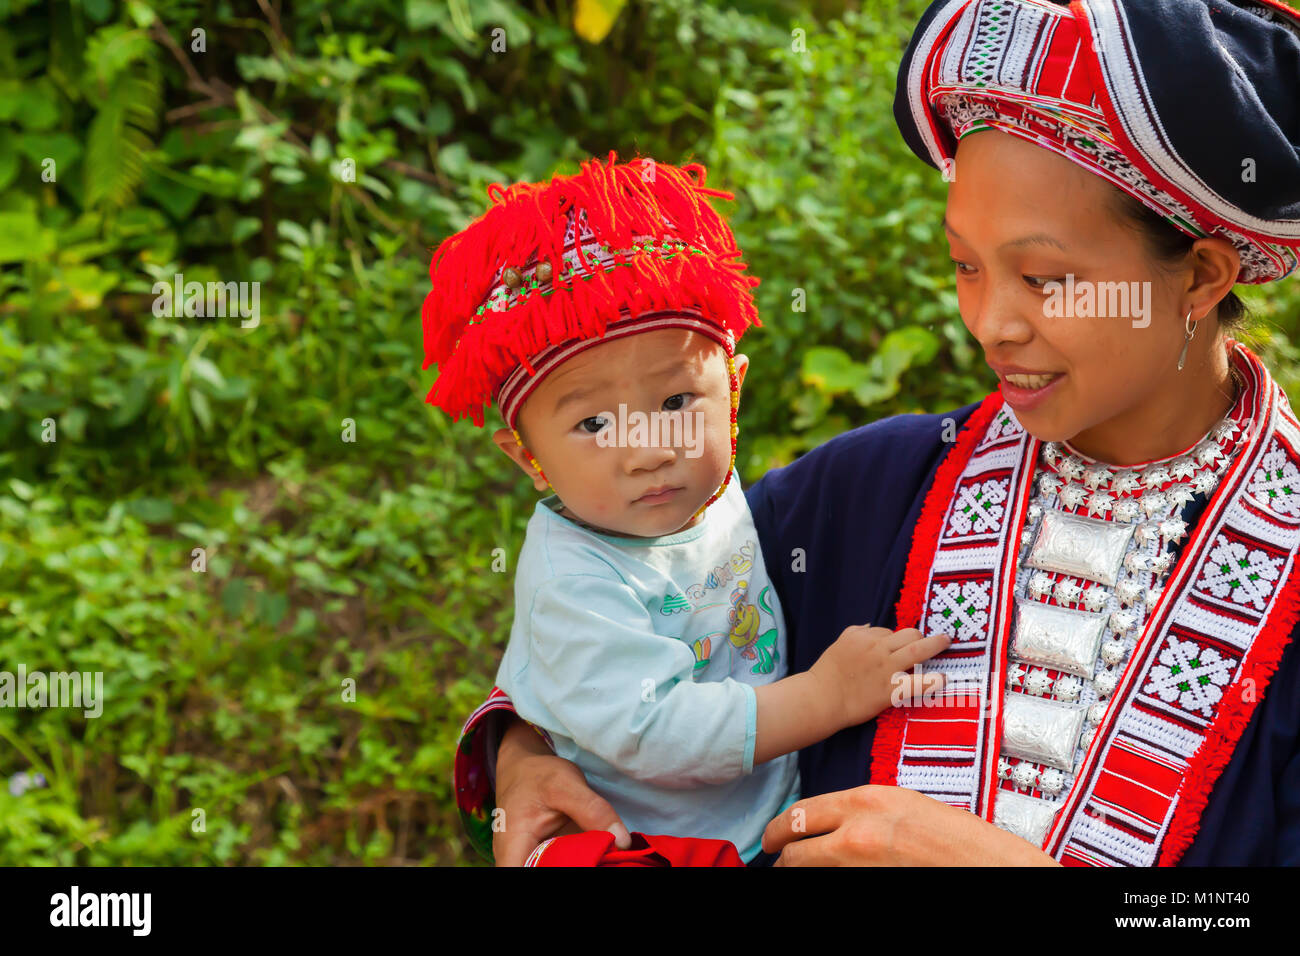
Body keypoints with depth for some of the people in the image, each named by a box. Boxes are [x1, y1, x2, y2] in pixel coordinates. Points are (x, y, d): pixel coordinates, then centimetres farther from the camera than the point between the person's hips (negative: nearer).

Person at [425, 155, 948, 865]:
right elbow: (648, 735, -28)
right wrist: (825, 696, -24)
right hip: (636, 846, -8)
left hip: (777, 821, 9)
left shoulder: (721, 495, 2)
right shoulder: (572, 580, -22)